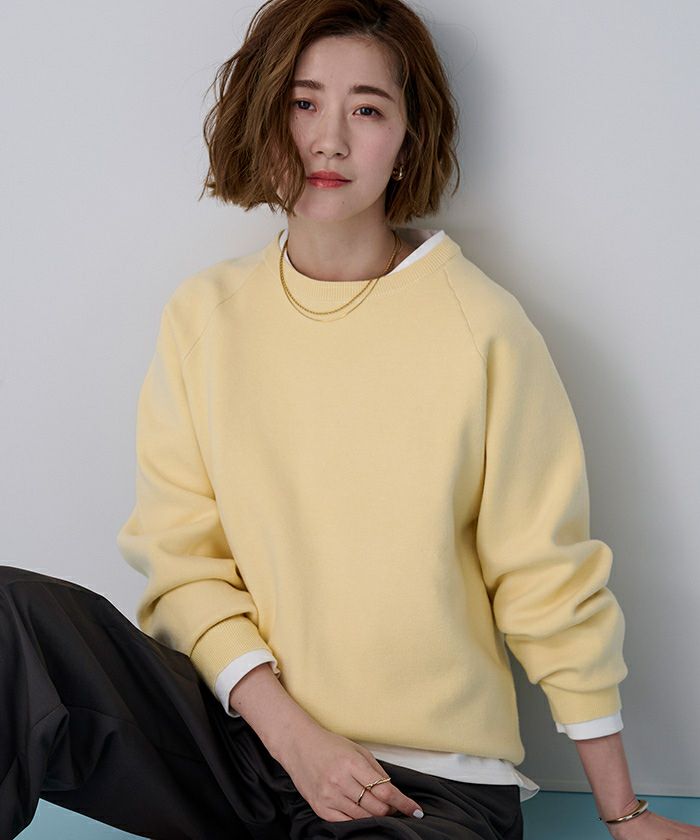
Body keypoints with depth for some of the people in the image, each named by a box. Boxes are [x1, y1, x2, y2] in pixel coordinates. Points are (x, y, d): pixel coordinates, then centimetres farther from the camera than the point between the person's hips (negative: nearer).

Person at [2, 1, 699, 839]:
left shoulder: (480, 326, -8)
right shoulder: (203, 315, 2)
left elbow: (549, 581, -3)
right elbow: (181, 560, 1)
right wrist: (289, 730, -13)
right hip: (242, 731, 3)